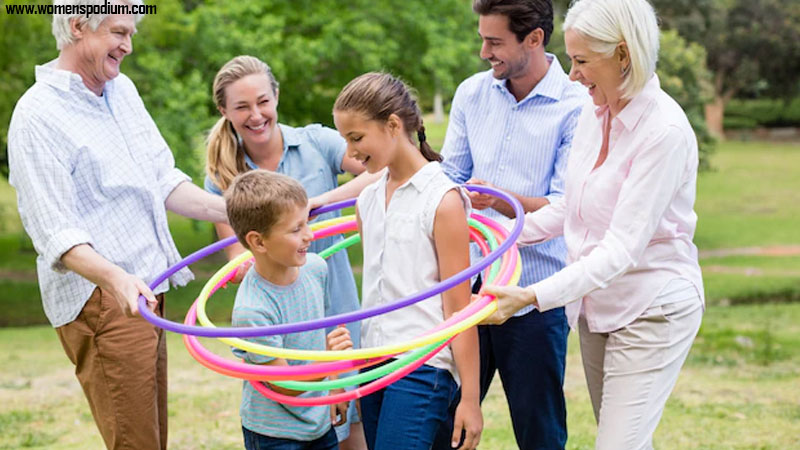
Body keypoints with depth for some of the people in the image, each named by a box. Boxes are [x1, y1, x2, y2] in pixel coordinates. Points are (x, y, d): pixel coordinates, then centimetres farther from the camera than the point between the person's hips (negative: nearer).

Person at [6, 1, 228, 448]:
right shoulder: (37, 117, -12)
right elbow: (56, 233, -19)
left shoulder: (122, 89, 13)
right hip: (100, 300, -8)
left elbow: (164, 181, 19)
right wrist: (115, 278, -35)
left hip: (146, 293, 8)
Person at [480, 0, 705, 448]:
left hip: (652, 311, -8)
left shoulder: (665, 132, -23)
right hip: (598, 306, 8)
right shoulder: (595, 113, 2)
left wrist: (533, 296, -32)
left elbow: (622, 249, -26)